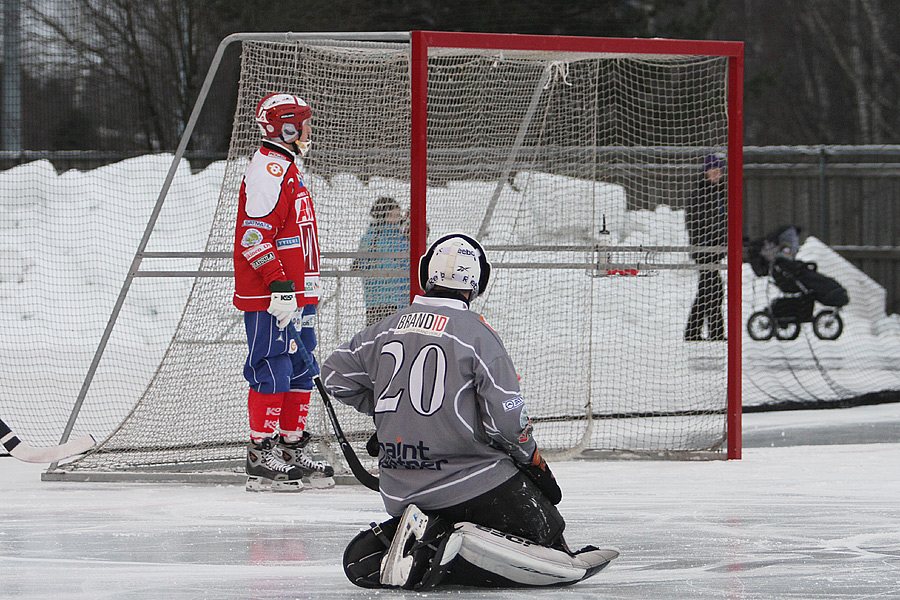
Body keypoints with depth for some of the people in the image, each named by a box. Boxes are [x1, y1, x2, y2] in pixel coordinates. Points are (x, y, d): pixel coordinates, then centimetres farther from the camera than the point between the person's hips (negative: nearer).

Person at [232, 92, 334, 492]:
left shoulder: (286, 168, 20)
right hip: (269, 298, -10)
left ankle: (293, 451, 19)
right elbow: (255, 236, -22)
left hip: (295, 295, 10)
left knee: (300, 371, 12)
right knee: (272, 373, -9)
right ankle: (261, 460, -7)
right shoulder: (268, 170, -14)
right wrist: (279, 287, -25)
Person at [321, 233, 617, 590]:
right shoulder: (476, 333, -9)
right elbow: (506, 418, -11)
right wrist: (532, 459, 8)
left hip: (401, 491, 6)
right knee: (547, 537, -3)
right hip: (473, 478, -6)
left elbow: (335, 375, 20)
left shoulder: (386, 330, 7)